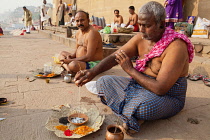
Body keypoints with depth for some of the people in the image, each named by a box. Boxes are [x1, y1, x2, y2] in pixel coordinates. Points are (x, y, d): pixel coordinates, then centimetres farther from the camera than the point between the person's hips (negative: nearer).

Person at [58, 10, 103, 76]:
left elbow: (89, 57, -25)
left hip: (92, 64, -10)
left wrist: (70, 60, -20)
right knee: (62, 54, 14)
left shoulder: (92, 33, -20)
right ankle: (67, 69, -12)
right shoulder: (78, 32, 9)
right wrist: (72, 55, -5)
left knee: (73, 65, -37)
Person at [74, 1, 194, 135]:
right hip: (140, 84, 7)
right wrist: (92, 72, -21)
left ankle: (127, 114, -3)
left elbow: (160, 89, -30)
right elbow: (114, 57, -4)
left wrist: (130, 70, -20)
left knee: (141, 105, -40)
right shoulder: (141, 38, -4)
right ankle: (129, 117, -12)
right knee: (103, 82, 0)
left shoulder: (175, 46, -25)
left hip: (167, 97, -7)